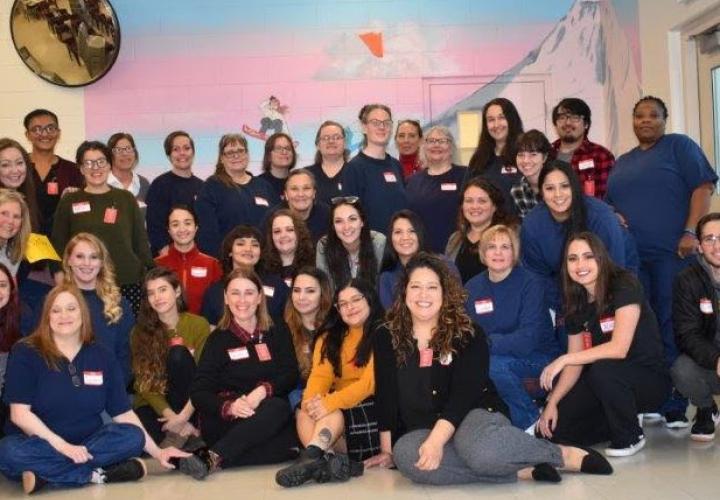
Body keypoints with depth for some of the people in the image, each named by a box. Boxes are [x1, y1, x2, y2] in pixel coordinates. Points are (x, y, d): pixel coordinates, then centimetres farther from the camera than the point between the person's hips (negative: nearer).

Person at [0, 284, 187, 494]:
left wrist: (156, 452, -2)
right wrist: (61, 445, -24)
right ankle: (97, 474, -29)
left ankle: (46, 473, -28)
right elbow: (20, 413, -12)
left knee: (133, 437, -23)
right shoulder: (25, 353, -4)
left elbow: (123, 413, 6)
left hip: (86, 443, 3)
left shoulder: (102, 358, 6)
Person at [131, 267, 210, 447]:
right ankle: (184, 432, -6)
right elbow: (144, 383, -6)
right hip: (154, 405, 0)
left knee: (179, 353, -27)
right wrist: (171, 416, -21)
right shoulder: (140, 331, -1)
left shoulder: (198, 324, -4)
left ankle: (179, 435, -19)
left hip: (187, 403, 0)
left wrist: (183, 416, -24)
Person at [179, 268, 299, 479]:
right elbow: (198, 392, -2)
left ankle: (212, 457, -37)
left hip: (269, 415, 2)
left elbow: (290, 376, 3)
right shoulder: (218, 339, 10)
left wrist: (264, 390, -20)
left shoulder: (278, 332, 15)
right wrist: (229, 406, -25)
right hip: (227, 421, -2)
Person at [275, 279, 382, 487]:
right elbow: (320, 375, -1)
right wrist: (312, 399, -25)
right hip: (337, 408, 4)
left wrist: (331, 402, -28)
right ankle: (336, 460, -48)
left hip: (373, 407, -4)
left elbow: (370, 381, -15)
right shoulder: (330, 337, 15)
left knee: (331, 415, -32)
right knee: (305, 412, -26)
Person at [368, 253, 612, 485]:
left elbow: (463, 393, -14)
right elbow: (386, 395, 5)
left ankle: (565, 455, -14)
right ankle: (522, 470, -26)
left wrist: (436, 441, -27)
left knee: (481, 449, -40)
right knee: (405, 455, -36)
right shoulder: (386, 338, 5)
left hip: (475, 414, -2)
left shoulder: (468, 335, -2)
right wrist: (387, 450, 1)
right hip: (422, 430, 3)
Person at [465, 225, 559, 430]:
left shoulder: (530, 284, -13)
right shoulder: (472, 287, 2)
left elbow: (528, 340, -22)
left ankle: (532, 424, -10)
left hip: (540, 360, -5)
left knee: (494, 364, -32)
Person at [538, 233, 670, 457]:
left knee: (602, 370, -37)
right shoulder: (576, 305, 2)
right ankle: (626, 417, 12)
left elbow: (619, 348, -27)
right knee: (553, 428, -10)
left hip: (651, 379, -6)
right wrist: (552, 402, -11)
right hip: (610, 383, 6)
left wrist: (564, 359, -25)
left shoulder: (625, 286, -17)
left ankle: (630, 437, -10)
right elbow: (576, 364, 2)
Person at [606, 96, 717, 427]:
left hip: (672, 252, -5)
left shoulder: (679, 146, 5)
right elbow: (609, 205, 27)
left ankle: (673, 405, -1)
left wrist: (690, 232, -15)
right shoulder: (622, 162, 22)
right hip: (631, 256, 6)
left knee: (671, 327, -6)